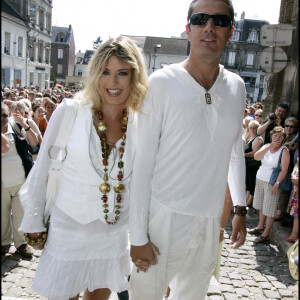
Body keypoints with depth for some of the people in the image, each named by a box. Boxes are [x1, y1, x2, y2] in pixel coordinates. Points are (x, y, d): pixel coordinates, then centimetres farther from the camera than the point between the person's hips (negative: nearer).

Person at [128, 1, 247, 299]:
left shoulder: (236, 87, 4)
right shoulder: (163, 82, -12)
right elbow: (142, 163, -12)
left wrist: (240, 209, 15)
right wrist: (138, 236, -12)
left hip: (210, 221, 5)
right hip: (164, 216, -4)